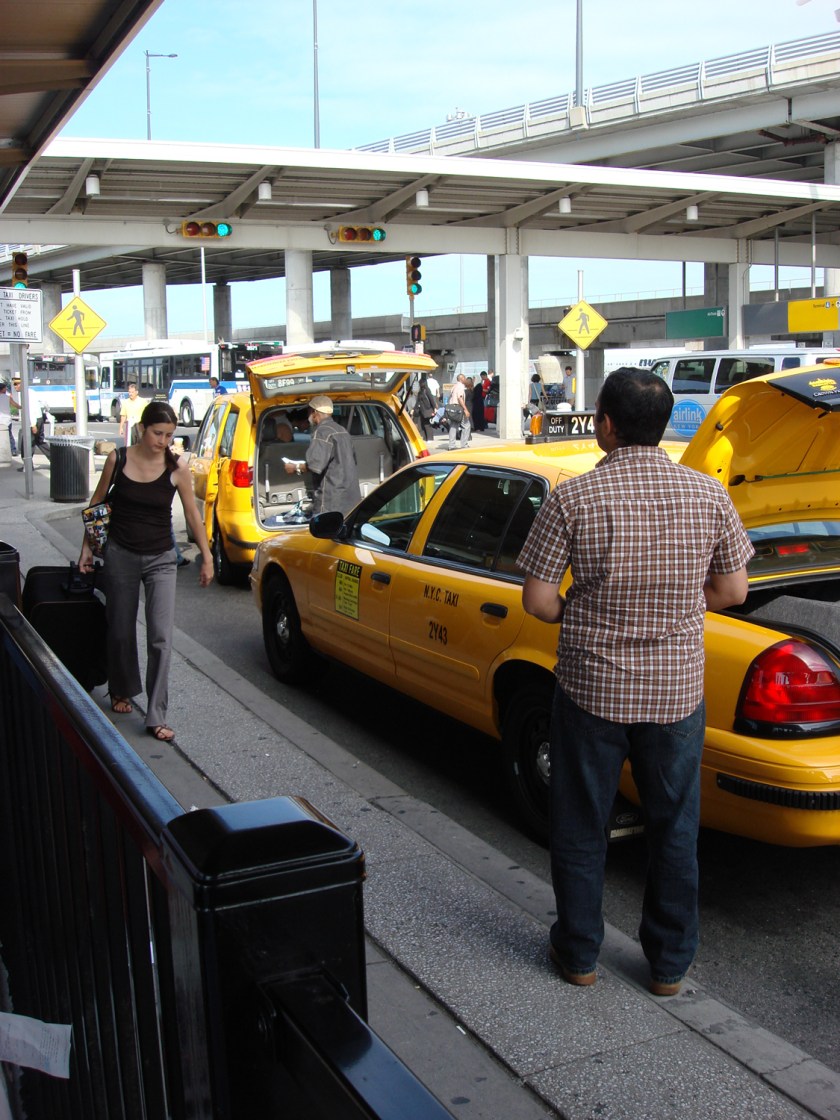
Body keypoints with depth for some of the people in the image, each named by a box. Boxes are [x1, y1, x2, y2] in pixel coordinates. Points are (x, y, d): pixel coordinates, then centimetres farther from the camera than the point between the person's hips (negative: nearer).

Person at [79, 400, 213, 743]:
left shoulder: (176, 468, -7)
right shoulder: (118, 460, -5)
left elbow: (192, 515, 1)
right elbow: (97, 504, 7)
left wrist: (207, 558, 2)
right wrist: (87, 548, 6)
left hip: (160, 559, -1)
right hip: (120, 556, 1)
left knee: (161, 637, -9)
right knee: (121, 631, 13)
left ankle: (156, 716, -4)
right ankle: (122, 691, 38)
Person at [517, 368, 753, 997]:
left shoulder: (573, 499, -13)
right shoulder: (708, 494, -6)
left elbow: (538, 601, -11)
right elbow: (733, 590, 2)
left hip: (591, 687, -2)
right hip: (678, 691, 2)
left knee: (581, 827, 16)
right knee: (674, 830, 17)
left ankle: (579, 954, 30)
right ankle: (670, 964, 29)